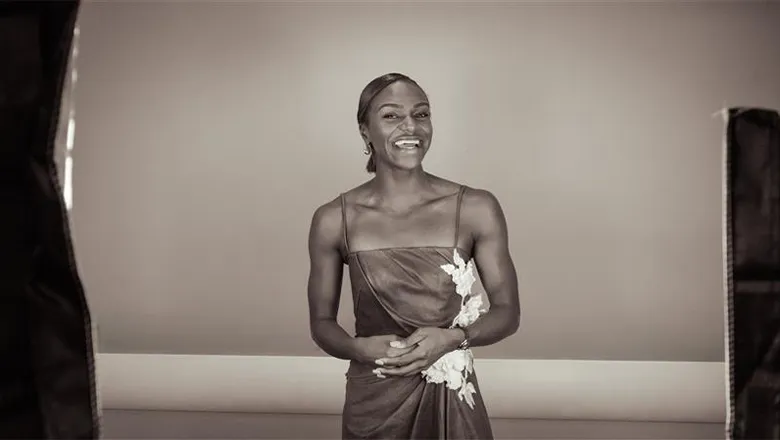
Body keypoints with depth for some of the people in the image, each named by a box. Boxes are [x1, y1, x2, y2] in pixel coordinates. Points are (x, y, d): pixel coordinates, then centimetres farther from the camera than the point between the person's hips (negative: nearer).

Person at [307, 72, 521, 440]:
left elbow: (507, 312, -1)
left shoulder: (476, 209, -7)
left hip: (452, 402, 0)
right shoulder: (333, 220, -6)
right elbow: (321, 322, 3)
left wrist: (452, 339, -18)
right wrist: (361, 348, -16)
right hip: (373, 406, 0)